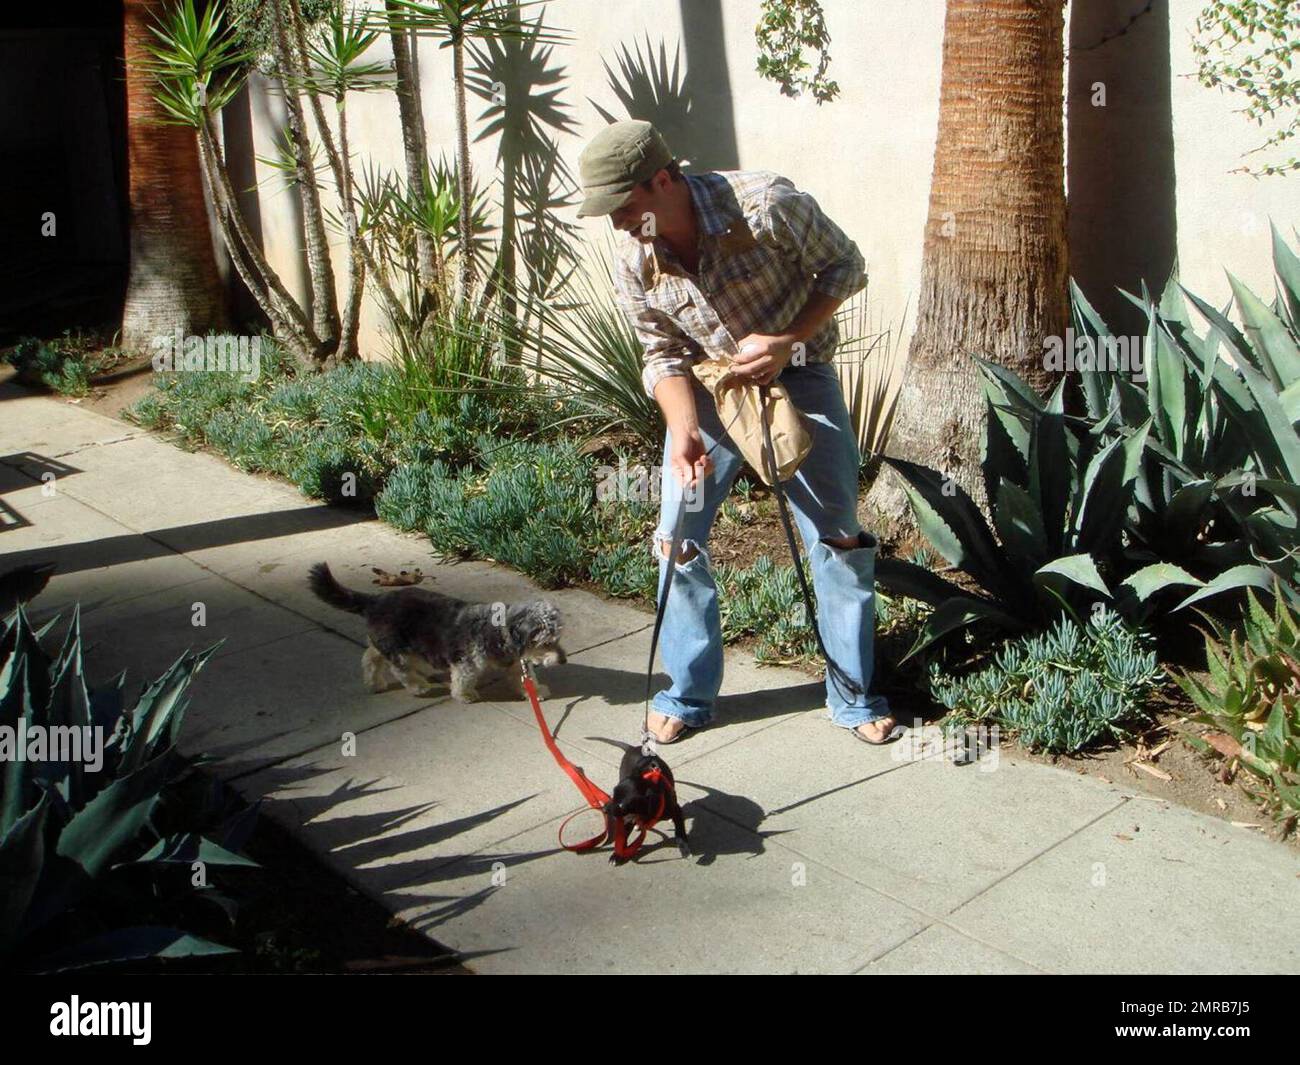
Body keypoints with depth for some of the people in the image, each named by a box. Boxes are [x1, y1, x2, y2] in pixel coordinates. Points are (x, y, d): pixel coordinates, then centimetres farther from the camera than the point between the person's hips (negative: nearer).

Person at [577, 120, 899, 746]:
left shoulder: (765, 204, -26)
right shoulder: (634, 265, -13)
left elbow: (844, 267, -12)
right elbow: (665, 357, -5)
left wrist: (786, 340, -24)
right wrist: (683, 430, -22)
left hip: (798, 376, -3)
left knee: (837, 535, -1)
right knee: (677, 539, 0)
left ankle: (854, 698, 14)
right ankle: (688, 696, 17)